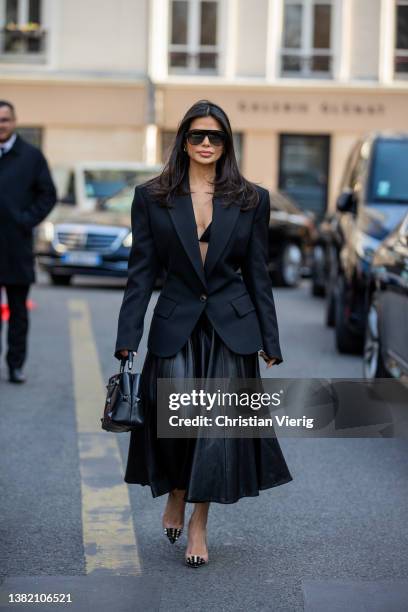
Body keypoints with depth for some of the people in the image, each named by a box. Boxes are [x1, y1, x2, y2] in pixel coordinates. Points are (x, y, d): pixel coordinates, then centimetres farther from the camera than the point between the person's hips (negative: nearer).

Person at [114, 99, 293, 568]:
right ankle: (175, 494, 20)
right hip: (176, 327, -1)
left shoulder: (251, 200, 5)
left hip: (232, 328, 1)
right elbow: (141, 272, 2)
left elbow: (258, 274, 7)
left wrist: (270, 342, 4)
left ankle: (198, 524, 11)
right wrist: (127, 338, -5)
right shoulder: (151, 198, 3)